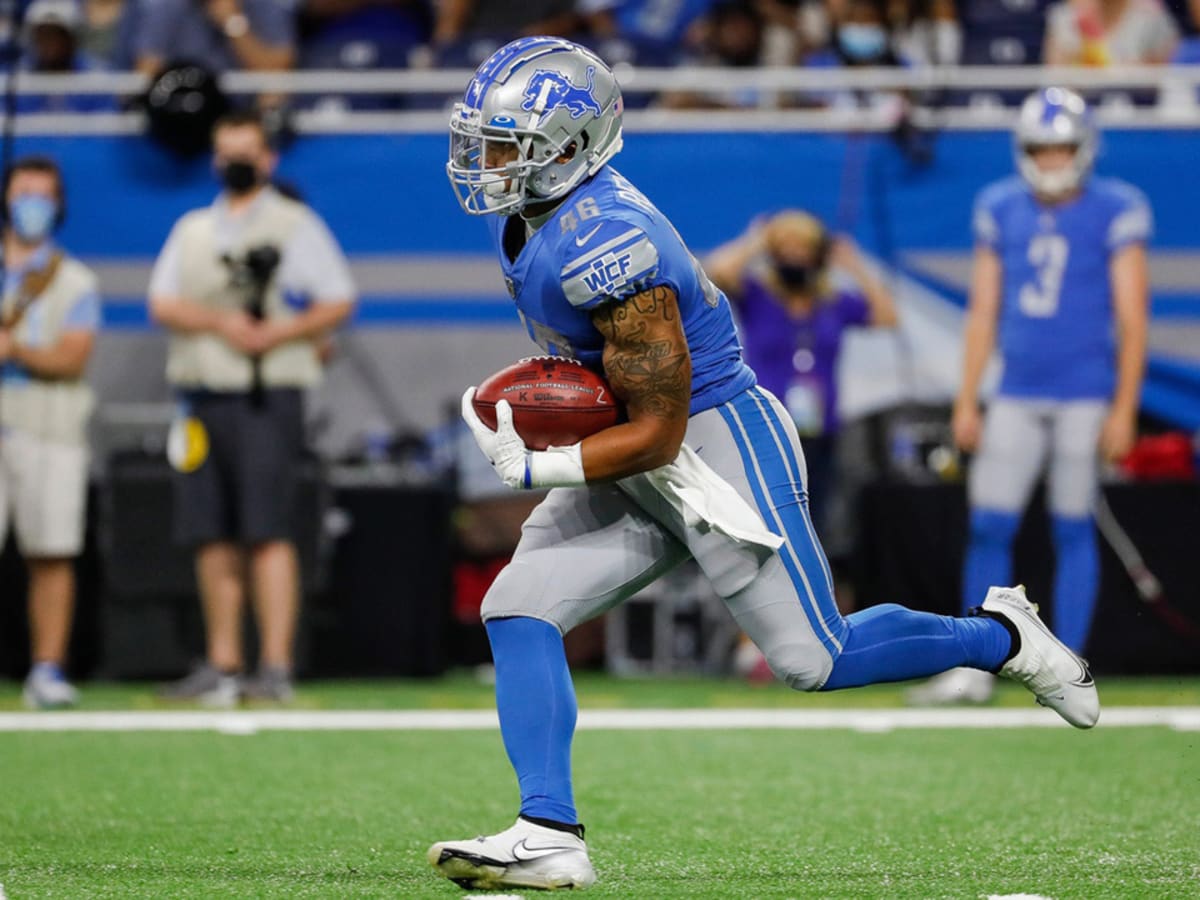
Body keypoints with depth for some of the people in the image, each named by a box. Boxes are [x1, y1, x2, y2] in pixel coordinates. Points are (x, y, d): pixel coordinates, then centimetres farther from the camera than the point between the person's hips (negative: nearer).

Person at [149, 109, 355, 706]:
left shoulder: (296, 226, 6)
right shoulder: (192, 231, 18)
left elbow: (339, 301, 0)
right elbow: (162, 304, 7)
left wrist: (276, 333, -14)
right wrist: (221, 322, -10)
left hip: (267, 397, -5)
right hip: (202, 396, 5)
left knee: (267, 533, -12)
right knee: (213, 537, 5)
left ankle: (276, 667, -14)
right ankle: (222, 666, 10)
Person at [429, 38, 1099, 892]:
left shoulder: (603, 246, -28)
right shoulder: (529, 214, 1)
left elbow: (657, 434, -24)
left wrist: (535, 469, -23)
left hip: (720, 449, -9)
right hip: (635, 474, 9)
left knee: (817, 659, -1)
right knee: (519, 609, -6)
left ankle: (1000, 635, 22)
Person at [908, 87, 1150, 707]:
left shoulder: (1115, 214, -4)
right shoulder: (1001, 211, 8)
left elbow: (1131, 320, -4)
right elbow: (983, 313, 12)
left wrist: (1124, 410, -8)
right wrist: (966, 402, 9)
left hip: (1084, 396, -4)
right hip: (1017, 395, 4)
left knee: (1072, 530, 0)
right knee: (988, 527, 0)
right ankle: (973, 670, 7)